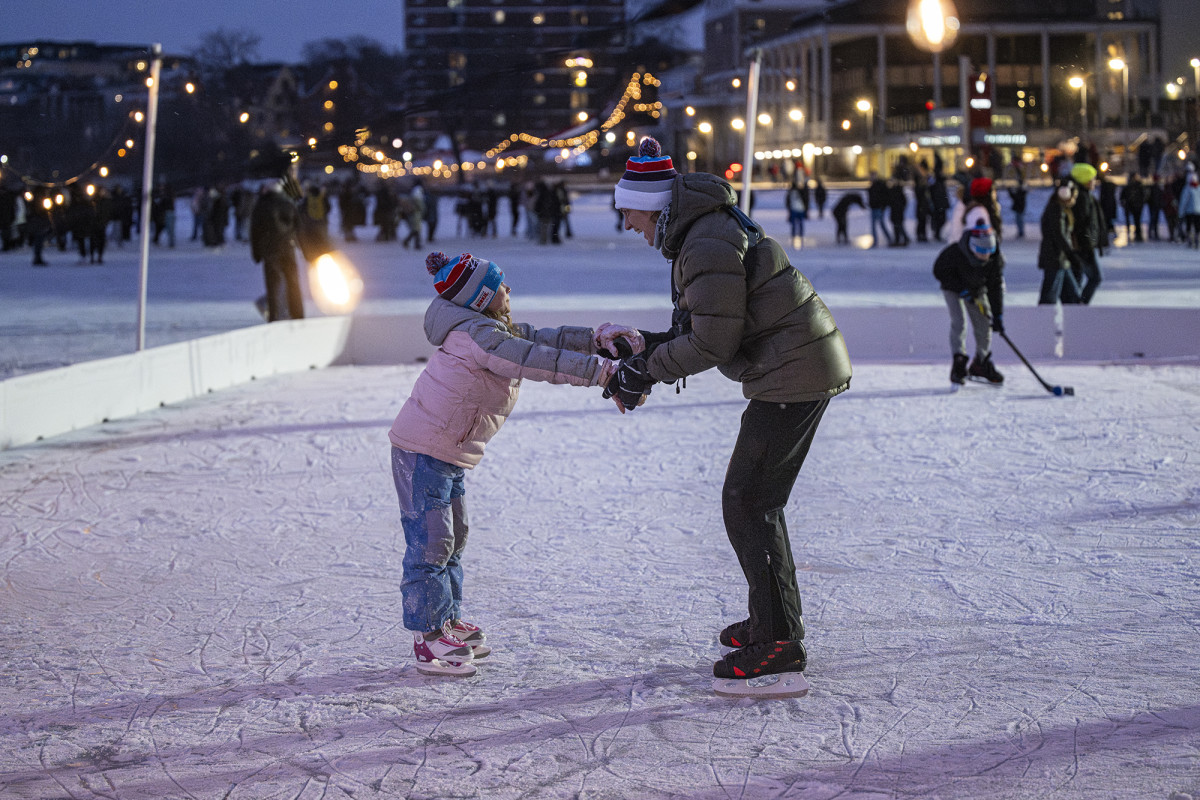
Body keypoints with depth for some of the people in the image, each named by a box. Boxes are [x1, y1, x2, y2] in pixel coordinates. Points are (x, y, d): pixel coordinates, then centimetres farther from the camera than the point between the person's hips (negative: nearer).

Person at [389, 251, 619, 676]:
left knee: (453, 536, 18)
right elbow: (539, 362, -30)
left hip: (450, 454, 11)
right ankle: (427, 640, -1)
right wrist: (604, 370, -30)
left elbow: (541, 338, 9)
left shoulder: (498, 329, 8)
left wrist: (596, 338, -4)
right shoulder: (477, 336, -23)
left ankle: (449, 623, 29)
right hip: (423, 450, -11)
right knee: (431, 541, -6)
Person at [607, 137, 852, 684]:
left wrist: (646, 369, -12)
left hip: (793, 376, -11)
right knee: (756, 498, 18)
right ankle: (774, 619, 28)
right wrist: (652, 345, 7)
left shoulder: (708, 245, -20)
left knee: (746, 502, -7)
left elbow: (712, 342, -22)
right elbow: (705, 328, 18)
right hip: (805, 368, 11)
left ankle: (779, 642, -4)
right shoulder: (700, 232, 14)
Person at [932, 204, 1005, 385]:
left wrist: (998, 316, -21)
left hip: (976, 290, 4)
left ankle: (981, 364, 22)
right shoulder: (954, 253, -36)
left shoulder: (995, 260, -24)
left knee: (984, 323, 4)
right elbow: (939, 271, -22)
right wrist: (962, 290, -27)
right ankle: (959, 365, -21)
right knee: (959, 321, -21)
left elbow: (996, 288, -18)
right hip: (953, 287, -4)